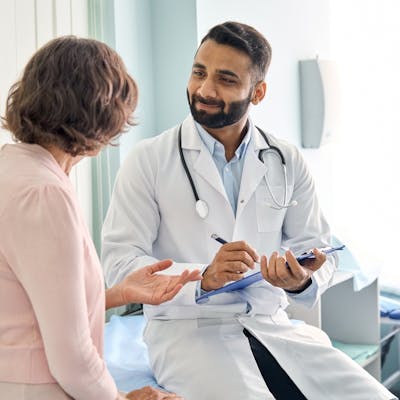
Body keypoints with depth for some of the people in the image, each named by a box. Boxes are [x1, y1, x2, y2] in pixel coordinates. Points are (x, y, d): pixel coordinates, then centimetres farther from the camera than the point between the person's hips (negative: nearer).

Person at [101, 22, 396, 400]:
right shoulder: (148, 161, -4)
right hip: (187, 328, -4)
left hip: (272, 325, 4)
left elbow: (317, 249, 8)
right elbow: (119, 263, -10)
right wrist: (202, 278, -26)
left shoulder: (288, 163, 7)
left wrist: (303, 281, -17)